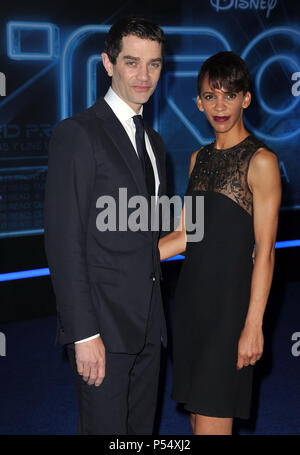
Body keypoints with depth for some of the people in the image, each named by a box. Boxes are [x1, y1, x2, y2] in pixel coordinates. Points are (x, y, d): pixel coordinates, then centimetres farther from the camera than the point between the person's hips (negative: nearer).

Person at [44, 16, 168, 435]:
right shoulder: (77, 134, -10)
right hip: (103, 323, -7)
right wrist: (84, 333, -19)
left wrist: (155, 316, 12)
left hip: (147, 325, 7)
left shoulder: (153, 141, 16)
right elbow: (64, 242, -15)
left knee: (140, 430, 15)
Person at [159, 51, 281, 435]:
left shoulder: (261, 161, -10)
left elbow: (264, 252, -12)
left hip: (230, 300, -7)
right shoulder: (200, 158, 12)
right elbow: (184, 235, 13)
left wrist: (253, 326, -15)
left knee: (212, 423, -6)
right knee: (197, 417, 10)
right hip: (191, 295, 7)